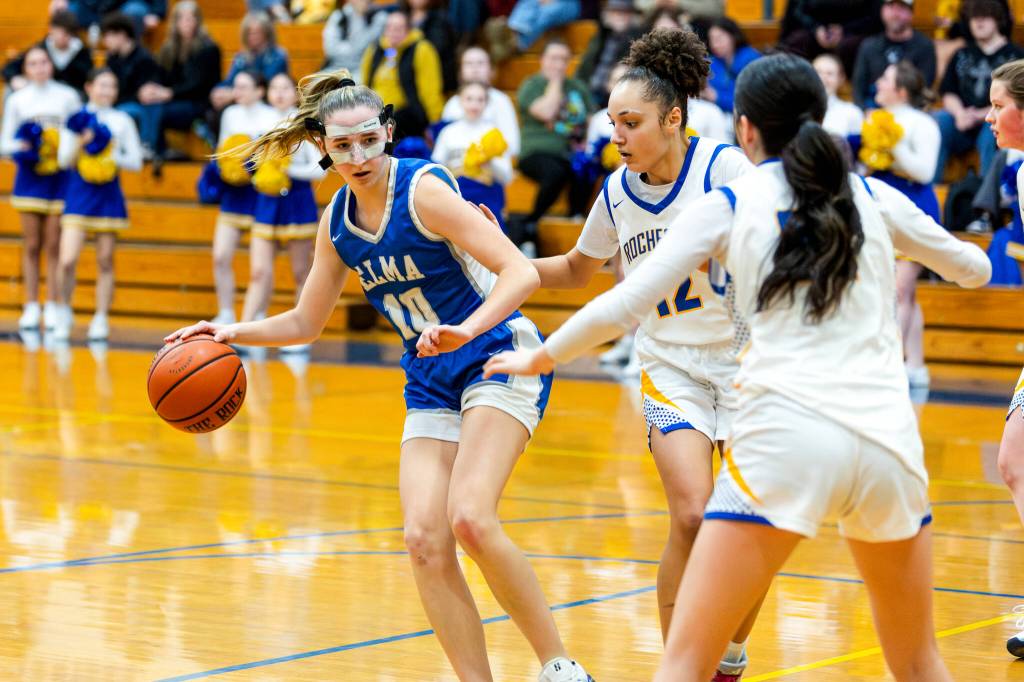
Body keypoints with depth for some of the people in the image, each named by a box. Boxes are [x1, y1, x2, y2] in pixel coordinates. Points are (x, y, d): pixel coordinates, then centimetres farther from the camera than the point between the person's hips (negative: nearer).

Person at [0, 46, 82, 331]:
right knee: (32, 245, 2)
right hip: (30, 177, 1)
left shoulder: (67, 96, 2)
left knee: (54, 244, -1)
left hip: (60, 178, -1)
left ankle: (52, 307, 5)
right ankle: (31, 307, 7)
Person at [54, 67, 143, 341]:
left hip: (109, 195, 1)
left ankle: (101, 320, 13)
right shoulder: (77, 118, 3)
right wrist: (81, 142, -17)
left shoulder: (122, 121, 5)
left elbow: (136, 161, 3)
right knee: (67, 261, -11)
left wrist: (113, 156, -13)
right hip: (79, 195, -1)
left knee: (105, 262, 3)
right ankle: (65, 313, 8)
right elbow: (64, 159, -1)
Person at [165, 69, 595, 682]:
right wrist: (232, 333, 3)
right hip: (431, 382, 7)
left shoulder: (422, 189, -16)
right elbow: (306, 322, 18)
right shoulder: (337, 222, 5)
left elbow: (521, 273, -23)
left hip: (498, 357, -7)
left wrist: (467, 328, -38)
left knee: (470, 519, -25)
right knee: (425, 539, -10)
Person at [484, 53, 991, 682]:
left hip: (786, 437, -3)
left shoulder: (728, 204, 8)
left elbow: (625, 305, 6)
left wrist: (539, 359, 21)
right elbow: (974, 268, 30)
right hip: (890, 440, 3)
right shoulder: (872, 197, 16)